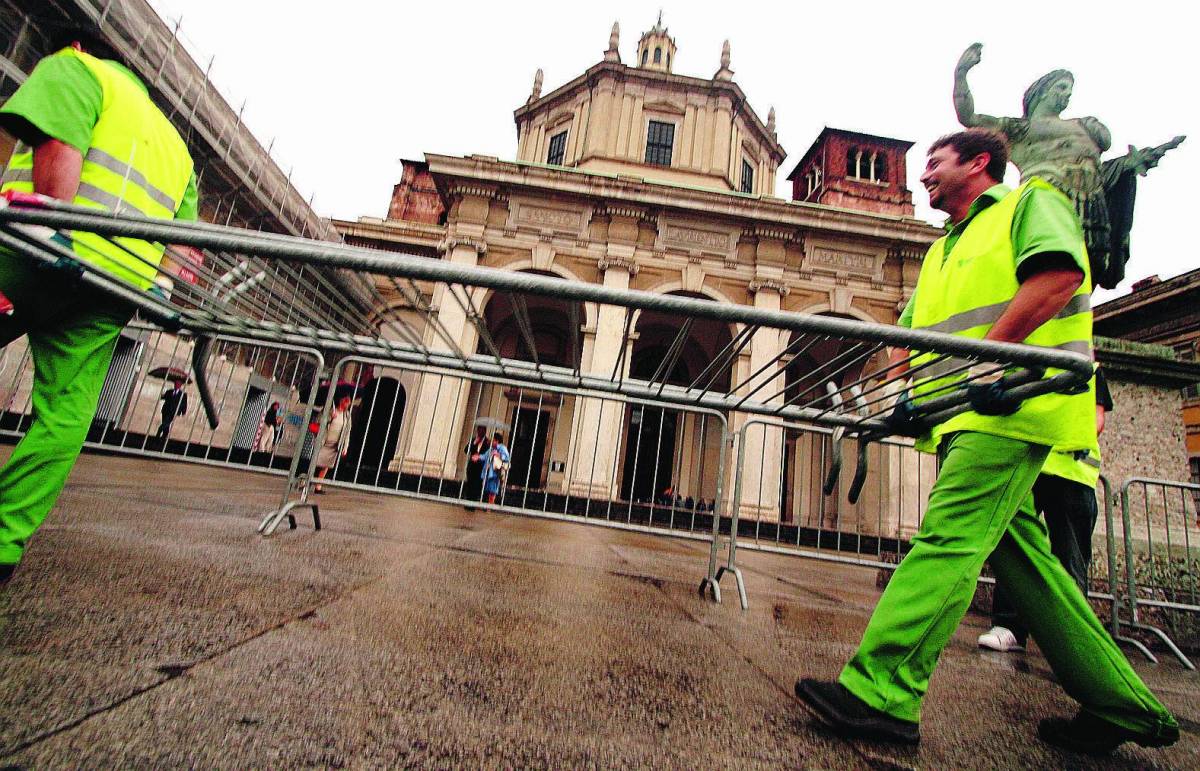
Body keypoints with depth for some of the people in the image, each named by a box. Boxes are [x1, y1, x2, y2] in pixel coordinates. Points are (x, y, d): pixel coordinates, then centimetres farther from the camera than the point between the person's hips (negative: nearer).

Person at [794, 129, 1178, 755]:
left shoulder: (1032, 200, 9)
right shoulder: (942, 251, 30)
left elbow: (1059, 274, -12)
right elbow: (911, 334, 22)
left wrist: (989, 354, -19)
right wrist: (896, 386, 3)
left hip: (1012, 407, -9)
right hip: (970, 420, 9)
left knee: (948, 539, -17)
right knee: (1020, 554, 10)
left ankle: (880, 692, -17)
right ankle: (1120, 703, 23)